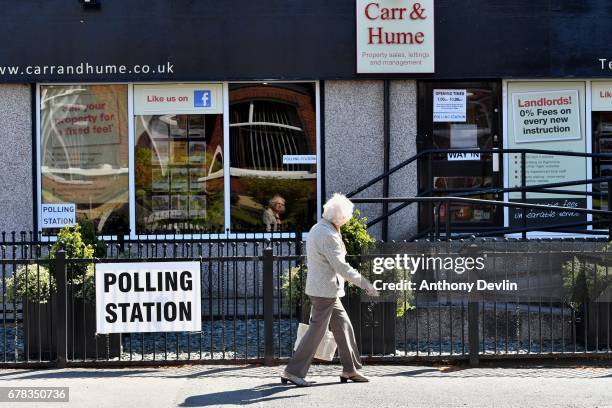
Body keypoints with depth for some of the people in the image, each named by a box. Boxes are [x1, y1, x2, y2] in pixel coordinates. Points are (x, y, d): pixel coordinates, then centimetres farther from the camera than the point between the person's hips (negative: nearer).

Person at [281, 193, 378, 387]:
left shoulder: (317, 229, 12)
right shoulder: (328, 235, -20)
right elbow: (340, 266, -21)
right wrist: (364, 282, -17)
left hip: (325, 289, 10)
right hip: (325, 289, -10)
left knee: (344, 326, 15)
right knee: (316, 331, -6)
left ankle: (350, 370, 21)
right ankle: (292, 371, -3)